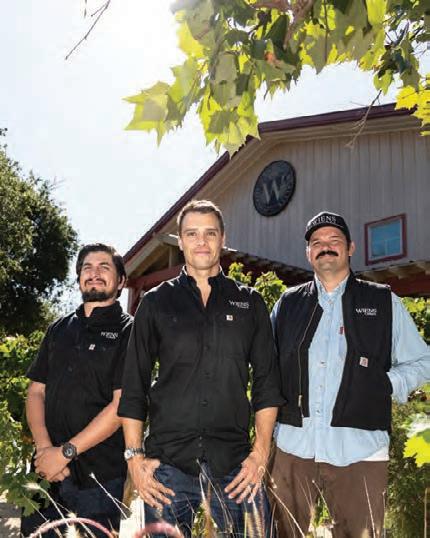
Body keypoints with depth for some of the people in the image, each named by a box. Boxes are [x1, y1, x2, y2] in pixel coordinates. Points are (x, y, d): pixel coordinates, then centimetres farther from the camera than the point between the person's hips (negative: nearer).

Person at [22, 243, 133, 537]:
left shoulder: (129, 331, -4)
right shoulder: (59, 329, 13)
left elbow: (122, 404, -12)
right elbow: (36, 391, 10)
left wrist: (65, 452, -14)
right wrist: (44, 447, -6)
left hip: (99, 476, -4)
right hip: (45, 471, 5)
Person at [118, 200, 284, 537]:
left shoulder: (249, 303, 9)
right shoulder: (156, 303, 7)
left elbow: (266, 383, 7)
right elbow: (133, 386, 6)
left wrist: (260, 454, -1)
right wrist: (135, 457, -1)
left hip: (235, 466, 1)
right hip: (167, 463, 0)